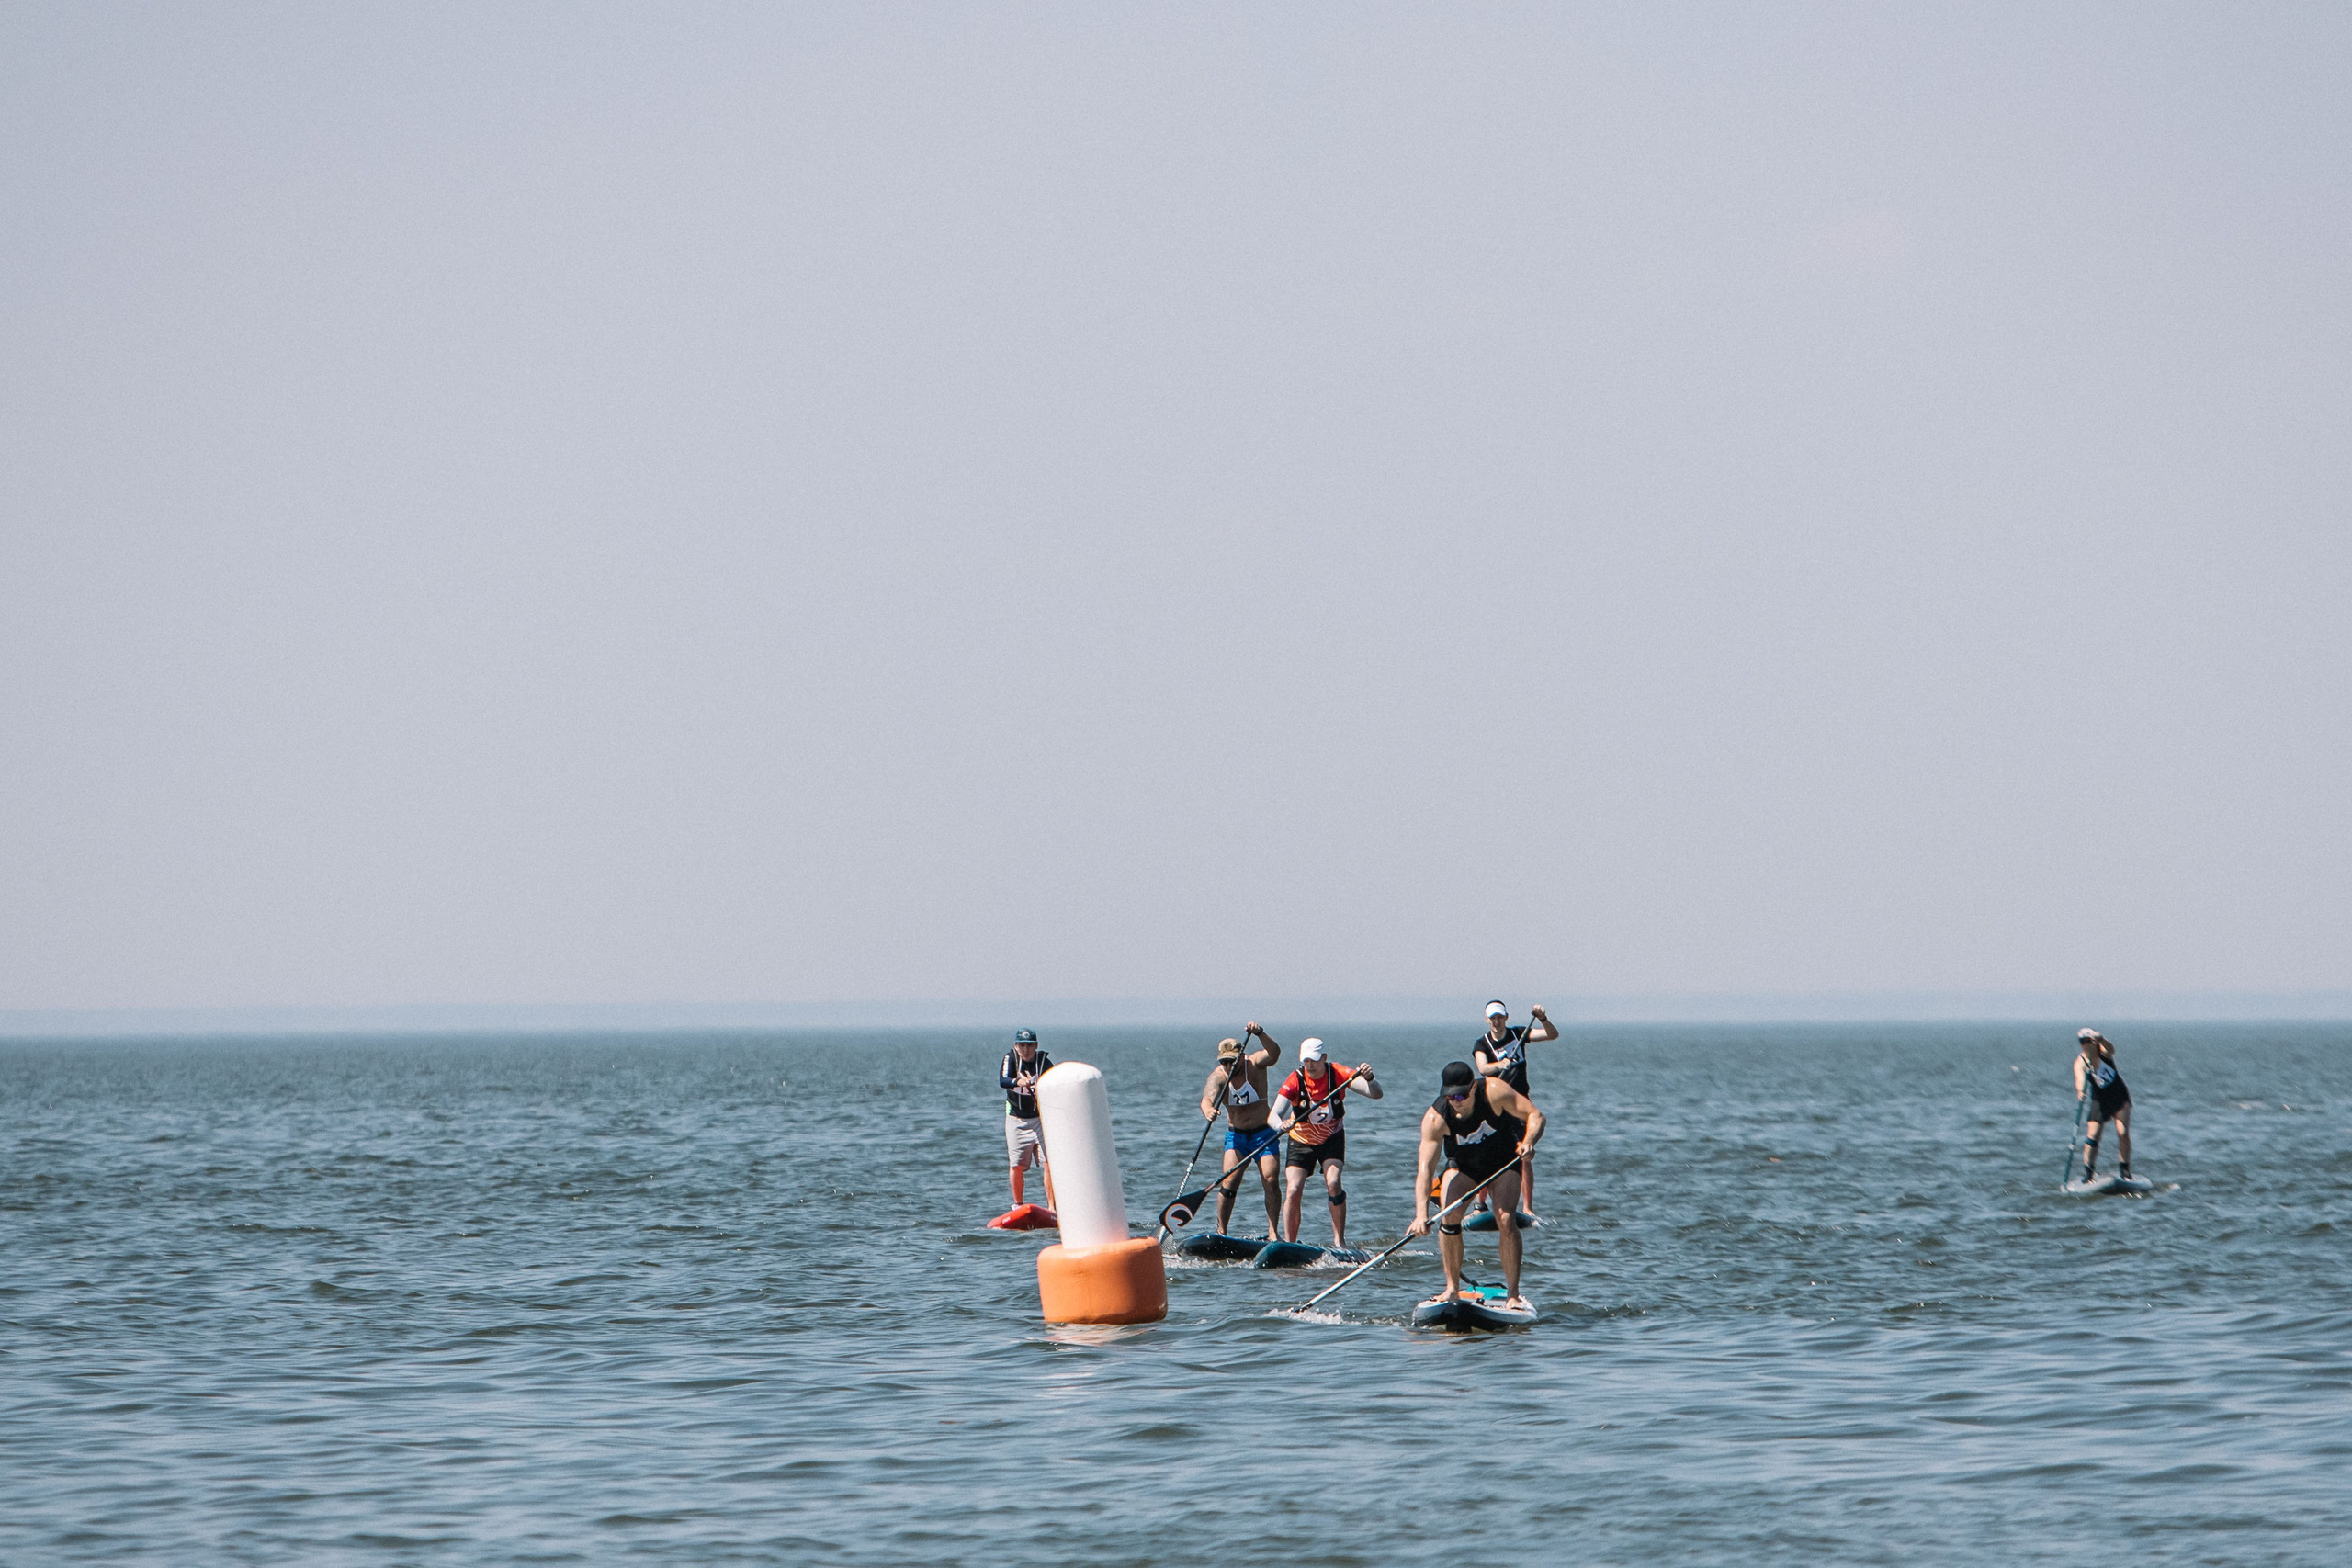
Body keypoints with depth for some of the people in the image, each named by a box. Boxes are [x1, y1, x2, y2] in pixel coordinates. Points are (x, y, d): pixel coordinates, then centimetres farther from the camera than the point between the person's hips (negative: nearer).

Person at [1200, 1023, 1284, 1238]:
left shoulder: (1254, 1064, -11)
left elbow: (1274, 1053, -30)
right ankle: (1221, 1232, -9)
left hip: (1263, 1133, -1)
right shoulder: (1219, 1076, -11)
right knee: (1229, 1182, -14)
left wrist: (1260, 1034, -48)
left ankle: (1273, 1232, -5)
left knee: (1271, 1181, -12)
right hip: (1236, 1134, 1)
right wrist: (1208, 1110, -52)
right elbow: (1208, 1097, -29)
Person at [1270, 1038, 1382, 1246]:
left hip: (1332, 1139, 0)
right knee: (1293, 1191, -13)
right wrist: (1281, 1125, -57)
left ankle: (1339, 1240, -14)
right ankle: (1288, 1244, -4)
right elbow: (1273, 1115, -33)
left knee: (1333, 1183, -22)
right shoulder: (1295, 1081, -22)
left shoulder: (1338, 1074, -19)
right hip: (1301, 1141, 0)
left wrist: (1369, 1079, -48)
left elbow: (1375, 1094, -25)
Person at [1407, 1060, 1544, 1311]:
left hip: (1503, 1161, -1)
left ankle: (1513, 1295, -13)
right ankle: (1452, 1289, -7)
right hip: (1463, 1165, 1)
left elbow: (1535, 1115, -24)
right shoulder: (1436, 1118, -30)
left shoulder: (1493, 1092, -31)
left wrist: (1528, 1141, -47)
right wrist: (1421, 1213, -49)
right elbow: (1425, 1166, -37)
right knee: (1448, 1216, -20)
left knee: (1506, 1220, -20)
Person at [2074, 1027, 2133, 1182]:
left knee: (2123, 1133, -12)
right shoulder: (2080, 1062, -15)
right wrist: (2080, 1091, -56)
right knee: (2092, 1136, -9)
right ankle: (2087, 1174, -4)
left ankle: (2125, 1170, -6)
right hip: (2099, 1101, 0)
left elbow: (2110, 1048, -38)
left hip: (2119, 1097, 0)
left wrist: (2101, 1040, -61)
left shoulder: (2103, 1051, -14)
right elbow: (2080, 1078, -33)